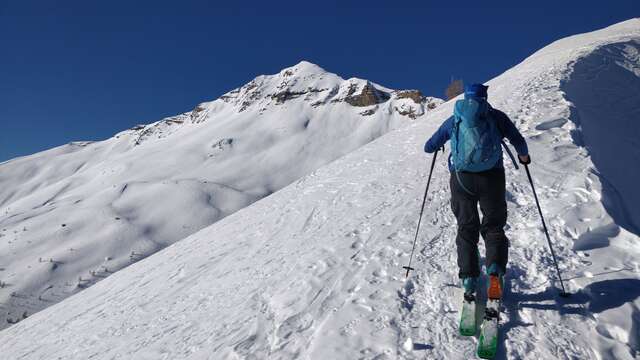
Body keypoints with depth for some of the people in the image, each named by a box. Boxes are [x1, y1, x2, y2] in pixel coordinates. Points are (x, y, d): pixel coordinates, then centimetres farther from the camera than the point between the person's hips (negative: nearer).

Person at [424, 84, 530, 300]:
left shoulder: (454, 120, 13)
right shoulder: (496, 116, 10)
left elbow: (428, 147, 17)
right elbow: (519, 142, 7)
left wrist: (435, 145, 40)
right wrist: (524, 157, 29)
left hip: (461, 178, 1)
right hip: (491, 177, -1)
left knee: (466, 228, 10)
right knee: (493, 226, 10)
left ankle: (468, 278, 3)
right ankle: (495, 268, -13)